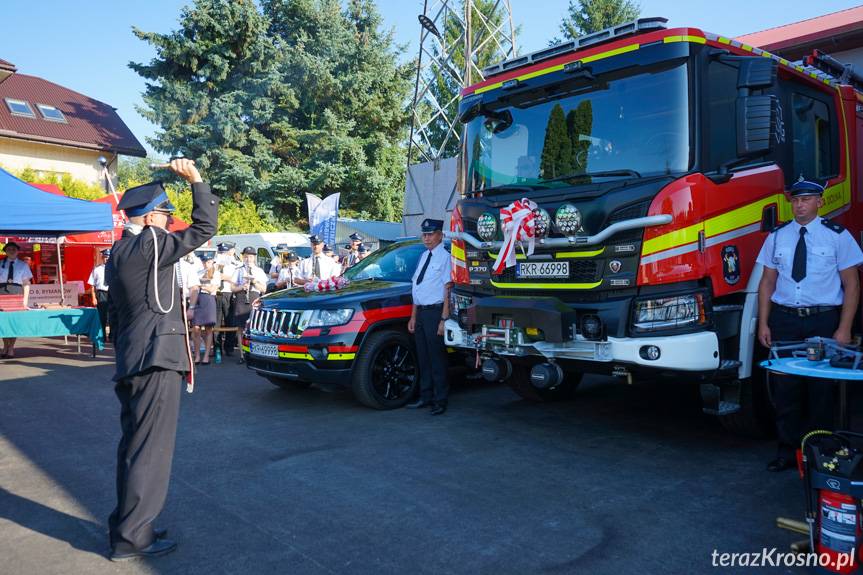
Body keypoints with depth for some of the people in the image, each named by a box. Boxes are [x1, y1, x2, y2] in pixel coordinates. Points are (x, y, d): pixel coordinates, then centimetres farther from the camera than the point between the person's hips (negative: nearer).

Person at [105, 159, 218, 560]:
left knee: (135, 447, 16)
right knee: (149, 449, -3)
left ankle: (127, 525, 26)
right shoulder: (148, 245, -12)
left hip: (131, 362, 10)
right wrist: (196, 180, -9)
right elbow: (204, 228, -14)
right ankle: (131, 536, 4)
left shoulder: (120, 252, 16)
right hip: (155, 361, -10)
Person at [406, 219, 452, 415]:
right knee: (423, 358, 15)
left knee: (437, 358, 0)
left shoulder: (445, 257, -10)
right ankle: (426, 397, 27)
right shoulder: (424, 256, 15)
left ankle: (440, 401, 10)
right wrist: (413, 316, 17)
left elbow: (448, 290, -15)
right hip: (421, 312, 8)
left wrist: (444, 319, -19)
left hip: (435, 312, -8)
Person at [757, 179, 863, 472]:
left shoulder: (837, 236, 0)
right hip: (784, 319, 2)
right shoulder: (777, 236, 8)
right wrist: (763, 324, 3)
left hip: (823, 320, -2)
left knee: (821, 388, 6)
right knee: (785, 387, 5)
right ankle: (788, 451, 17)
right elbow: (767, 282, 9)